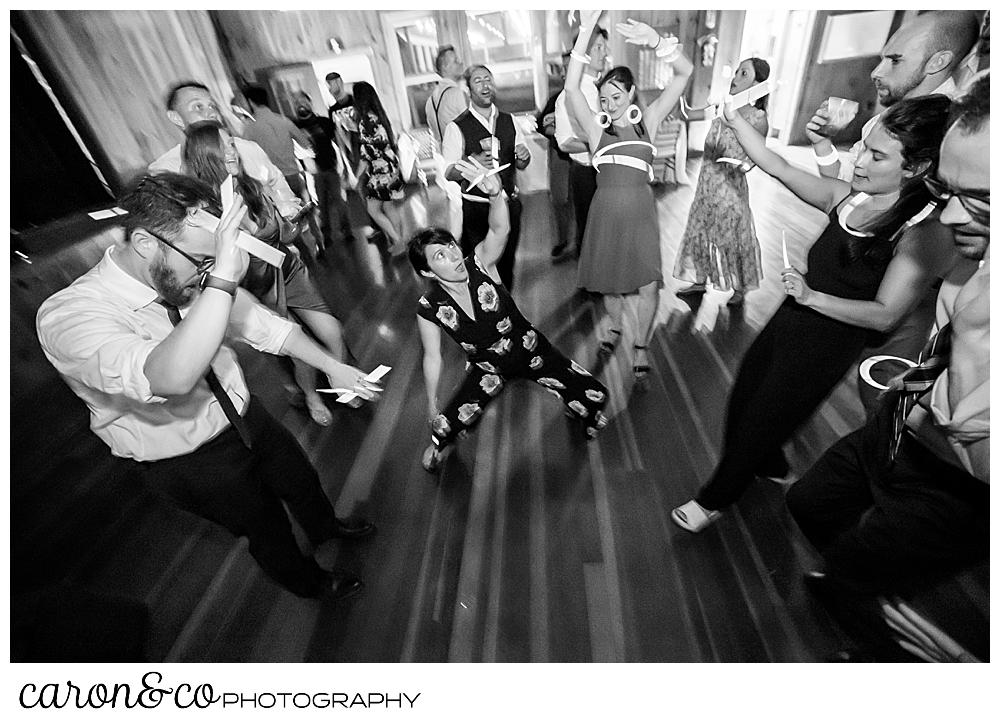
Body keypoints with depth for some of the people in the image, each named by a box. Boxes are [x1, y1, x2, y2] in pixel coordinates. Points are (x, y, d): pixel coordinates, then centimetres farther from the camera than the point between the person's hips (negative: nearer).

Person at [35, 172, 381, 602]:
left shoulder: (196, 277, -15)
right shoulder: (67, 316, -32)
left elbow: (264, 325, -3)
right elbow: (172, 378, -50)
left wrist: (331, 366, -7)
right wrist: (222, 278, -52)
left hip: (247, 418, 5)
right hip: (189, 464, -5)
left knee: (301, 479, 27)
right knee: (267, 529, 18)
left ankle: (326, 527, 62)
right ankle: (310, 582, 51)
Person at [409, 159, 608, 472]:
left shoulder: (480, 264, -20)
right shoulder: (428, 309, -17)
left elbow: (500, 229, -40)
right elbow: (432, 357, -5)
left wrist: (495, 193, -61)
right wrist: (432, 404, 3)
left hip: (528, 349, 0)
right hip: (487, 367, 1)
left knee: (594, 396, -10)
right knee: (445, 427, -11)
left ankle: (587, 417, 31)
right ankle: (441, 441, 31)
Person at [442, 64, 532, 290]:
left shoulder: (509, 121, 9)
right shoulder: (456, 128, -7)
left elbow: (521, 165, 15)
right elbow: (448, 172, -10)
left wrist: (524, 157, -9)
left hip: (509, 203, 5)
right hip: (476, 209, -4)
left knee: (507, 262, 14)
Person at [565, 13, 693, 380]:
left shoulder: (648, 120, 7)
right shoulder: (596, 126, 5)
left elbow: (685, 72, -2)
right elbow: (571, 88, -9)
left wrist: (657, 40, -16)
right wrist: (585, 30, -16)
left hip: (641, 210, 0)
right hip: (605, 209, 1)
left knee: (647, 284, -3)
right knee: (610, 280, 12)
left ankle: (641, 346, 16)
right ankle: (614, 326, 39)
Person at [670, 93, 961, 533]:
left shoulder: (924, 234, -18)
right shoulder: (848, 197, -2)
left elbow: (885, 315, -19)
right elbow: (778, 168, -1)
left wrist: (813, 297, -29)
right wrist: (733, 119, -5)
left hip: (828, 344, -6)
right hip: (789, 320, 6)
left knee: (758, 424, 7)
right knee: (741, 400, 18)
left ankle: (715, 499, 32)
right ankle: (769, 465, 49)